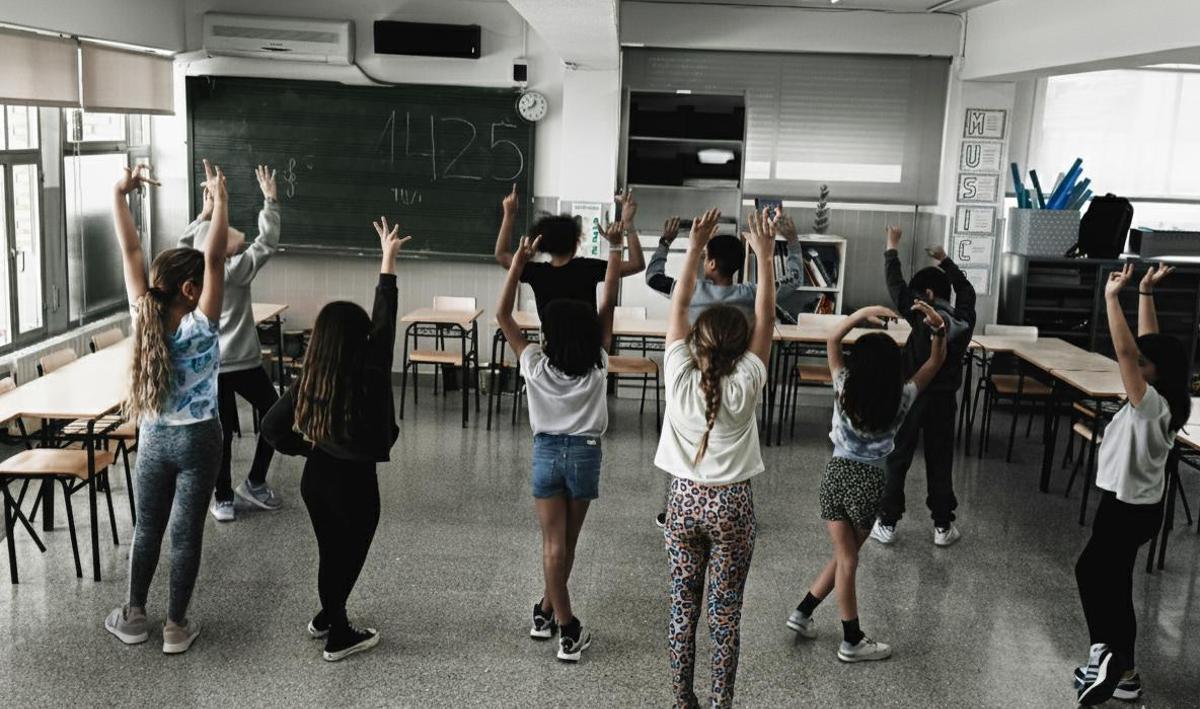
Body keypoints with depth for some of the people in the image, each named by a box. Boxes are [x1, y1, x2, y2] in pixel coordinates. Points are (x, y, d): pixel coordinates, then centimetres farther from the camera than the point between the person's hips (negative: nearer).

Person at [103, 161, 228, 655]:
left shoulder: (143, 316, -9)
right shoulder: (200, 326, -21)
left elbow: (130, 250, -9)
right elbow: (215, 256, -26)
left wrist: (120, 193, -8)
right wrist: (219, 198, -25)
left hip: (153, 438, 4)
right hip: (196, 440, -4)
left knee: (147, 528, 17)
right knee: (186, 533, 6)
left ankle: (134, 615, 28)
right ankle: (177, 626, 15)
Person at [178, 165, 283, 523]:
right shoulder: (237, 270, -14)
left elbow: (185, 242, 21)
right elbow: (268, 242, -9)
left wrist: (204, 213, 24)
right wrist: (270, 200, -4)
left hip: (208, 365, 4)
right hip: (242, 362, -4)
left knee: (221, 431, 10)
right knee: (274, 415, 11)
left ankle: (223, 497, 17)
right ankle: (255, 482, 18)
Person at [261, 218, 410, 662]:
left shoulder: (308, 382, -8)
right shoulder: (369, 375, -21)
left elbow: (272, 428, -5)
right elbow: (385, 322, -15)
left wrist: (306, 448, 9)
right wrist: (388, 260, -9)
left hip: (315, 476, 5)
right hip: (355, 481, -5)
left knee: (331, 552, 23)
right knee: (348, 555, 13)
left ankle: (328, 619, 42)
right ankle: (337, 635, 23)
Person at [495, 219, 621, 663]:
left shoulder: (535, 364, -14)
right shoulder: (597, 364, -11)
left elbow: (502, 315, -10)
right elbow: (608, 305, -9)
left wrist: (518, 262, -10)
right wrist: (615, 248, -6)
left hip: (547, 453, -1)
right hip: (585, 453, 2)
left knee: (554, 543, 1)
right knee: (567, 542, 14)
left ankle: (565, 628, 0)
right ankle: (548, 611, 22)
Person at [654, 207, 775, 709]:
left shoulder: (679, 379, -12)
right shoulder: (745, 386, -15)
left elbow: (678, 306, -5)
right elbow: (765, 317, -9)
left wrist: (694, 248, -4)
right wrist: (764, 256, -7)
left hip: (684, 500, 2)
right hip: (731, 505, -2)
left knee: (683, 604, 12)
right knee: (725, 611, 8)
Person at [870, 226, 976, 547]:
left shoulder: (922, 318, -16)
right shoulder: (965, 319, -4)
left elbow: (896, 286, -10)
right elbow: (966, 289, 16)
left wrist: (891, 248, 0)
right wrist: (945, 261, 24)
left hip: (912, 398, -4)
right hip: (944, 400, 4)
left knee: (897, 461, 6)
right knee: (940, 463, 12)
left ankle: (887, 523, 9)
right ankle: (943, 526, 17)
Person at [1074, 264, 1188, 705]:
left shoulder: (1151, 404, -24)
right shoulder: (1163, 399, 0)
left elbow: (1126, 351, -32)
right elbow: (1147, 344, 8)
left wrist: (1112, 297, -29)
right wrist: (1145, 293, 9)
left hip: (1129, 509, -10)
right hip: (1134, 504, 10)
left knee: (1089, 571, 1)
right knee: (1115, 583, 14)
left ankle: (1103, 650, -4)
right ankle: (1122, 669, 21)